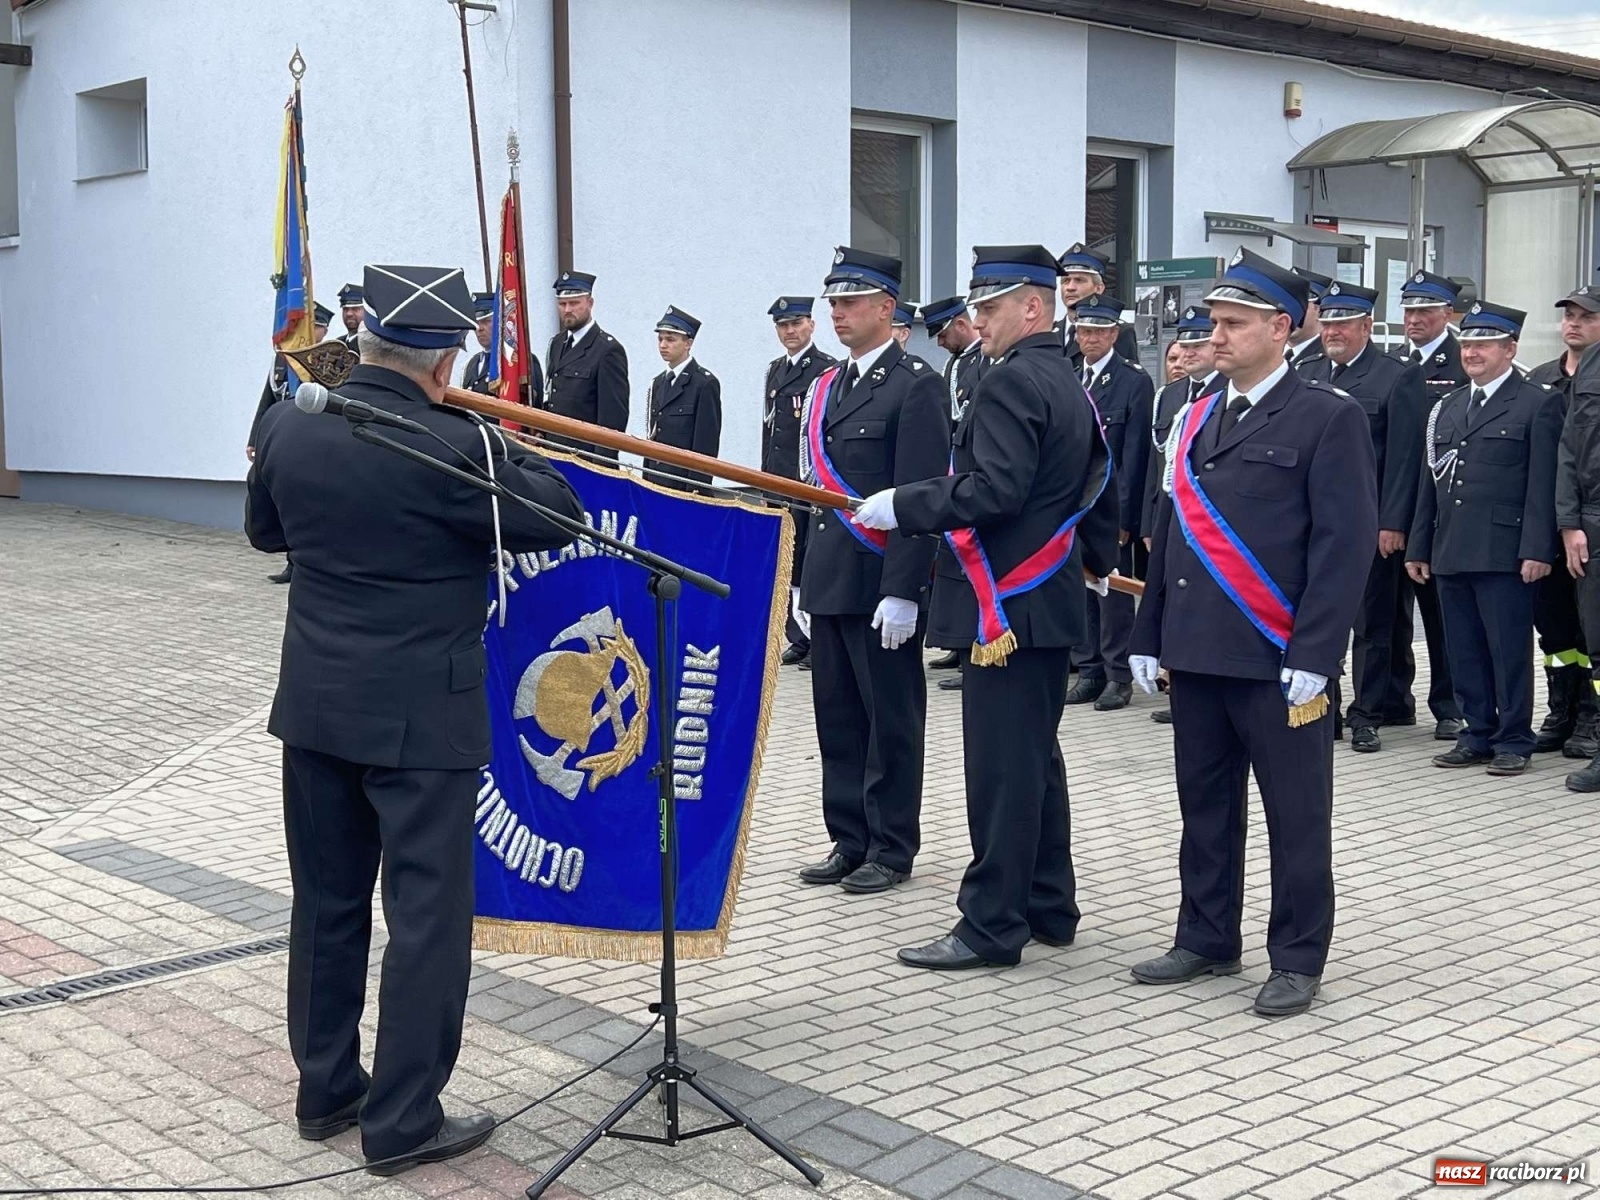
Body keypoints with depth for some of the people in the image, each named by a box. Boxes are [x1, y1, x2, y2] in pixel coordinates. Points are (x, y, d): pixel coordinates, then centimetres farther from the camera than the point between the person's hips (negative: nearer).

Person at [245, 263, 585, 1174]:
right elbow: (563, 517, -7)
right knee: (427, 915, 3)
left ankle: (327, 1088, 29)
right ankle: (403, 1120, 8)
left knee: (328, 900, 16)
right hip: (420, 718, -6)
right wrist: (507, 444, 7)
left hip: (317, 705, 6)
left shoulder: (289, 428, -1)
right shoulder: (453, 448, -19)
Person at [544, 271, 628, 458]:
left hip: (586, 455, -7)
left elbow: (615, 414, -13)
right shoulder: (557, 344, 15)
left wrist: (602, 463, -18)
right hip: (553, 452, 7)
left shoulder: (608, 350, -10)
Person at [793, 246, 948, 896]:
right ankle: (850, 841, 22)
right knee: (838, 719, 12)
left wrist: (902, 592, -20)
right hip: (830, 584, 8)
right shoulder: (825, 387, 15)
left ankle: (892, 848, 13)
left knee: (891, 721, 3)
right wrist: (803, 580, 16)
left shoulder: (915, 387, -9)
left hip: (882, 587, -8)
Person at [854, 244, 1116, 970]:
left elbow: (992, 492, -25)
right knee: (1037, 761, 16)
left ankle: (991, 927, 0)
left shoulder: (1011, 381, -15)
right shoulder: (1069, 386, 16)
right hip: (1052, 600, 10)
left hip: (1009, 604, -10)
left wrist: (901, 506, -17)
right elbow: (1094, 485, 21)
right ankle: (1049, 908, 24)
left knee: (1002, 769, -5)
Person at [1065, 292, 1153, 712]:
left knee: (1114, 590, -3)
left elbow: (1135, 454, -8)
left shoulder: (1135, 382, -3)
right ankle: (1089, 671, 15)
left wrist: (1122, 515, -12)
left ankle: (1119, 676, 4)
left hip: (1111, 508, -5)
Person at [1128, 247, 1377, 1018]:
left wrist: (1313, 656, -17)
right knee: (1205, 807, 14)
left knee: (1295, 817, 4)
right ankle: (1207, 941, 27)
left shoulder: (1328, 418, -6)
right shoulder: (1196, 419, 14)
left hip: (1277, 661, -6)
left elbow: (1345, 543, -12)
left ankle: (1298, 961, 15)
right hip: (1196, 655, 6)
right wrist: (1148, 636, 12)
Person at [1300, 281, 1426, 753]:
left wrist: (1392, 523, -13)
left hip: (1371, 524, -5)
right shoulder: (1309, 377, 13)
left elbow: (1404, 457, -8)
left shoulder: (1398, 378, -4)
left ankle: (1366, 715, 8)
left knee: (1372, 621, 2)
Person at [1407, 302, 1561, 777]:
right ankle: (1478, 735, 19)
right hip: (1451, 554, 6)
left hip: (1504, 554, -6)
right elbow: (1429, 481, 18)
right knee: (1465, 651, 9)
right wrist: (1418, 546, 14)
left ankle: (1513, 741, 8)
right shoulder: (1447, 406, 18)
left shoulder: (1537, 404, 0)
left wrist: (1537, 549, -14)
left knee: (1509, 650, -1)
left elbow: (1543, 484, -7)